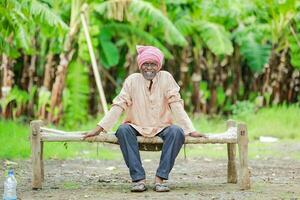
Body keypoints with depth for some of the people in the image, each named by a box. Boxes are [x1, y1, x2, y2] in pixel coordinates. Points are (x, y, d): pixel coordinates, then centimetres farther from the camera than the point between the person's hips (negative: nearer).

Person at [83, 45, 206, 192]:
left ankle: (160, 178, -27)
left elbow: (176, 106, -8)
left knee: (177, 131, -30)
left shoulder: (166, 78, -4)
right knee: (123, 130, -30)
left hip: (162, 128, 0)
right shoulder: (132, 80, -3)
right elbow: (118, 106, -7)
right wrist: (99, 128, -16)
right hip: (137, 128, 0)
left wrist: (190, 130, -18)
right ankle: (138, 178, -29)